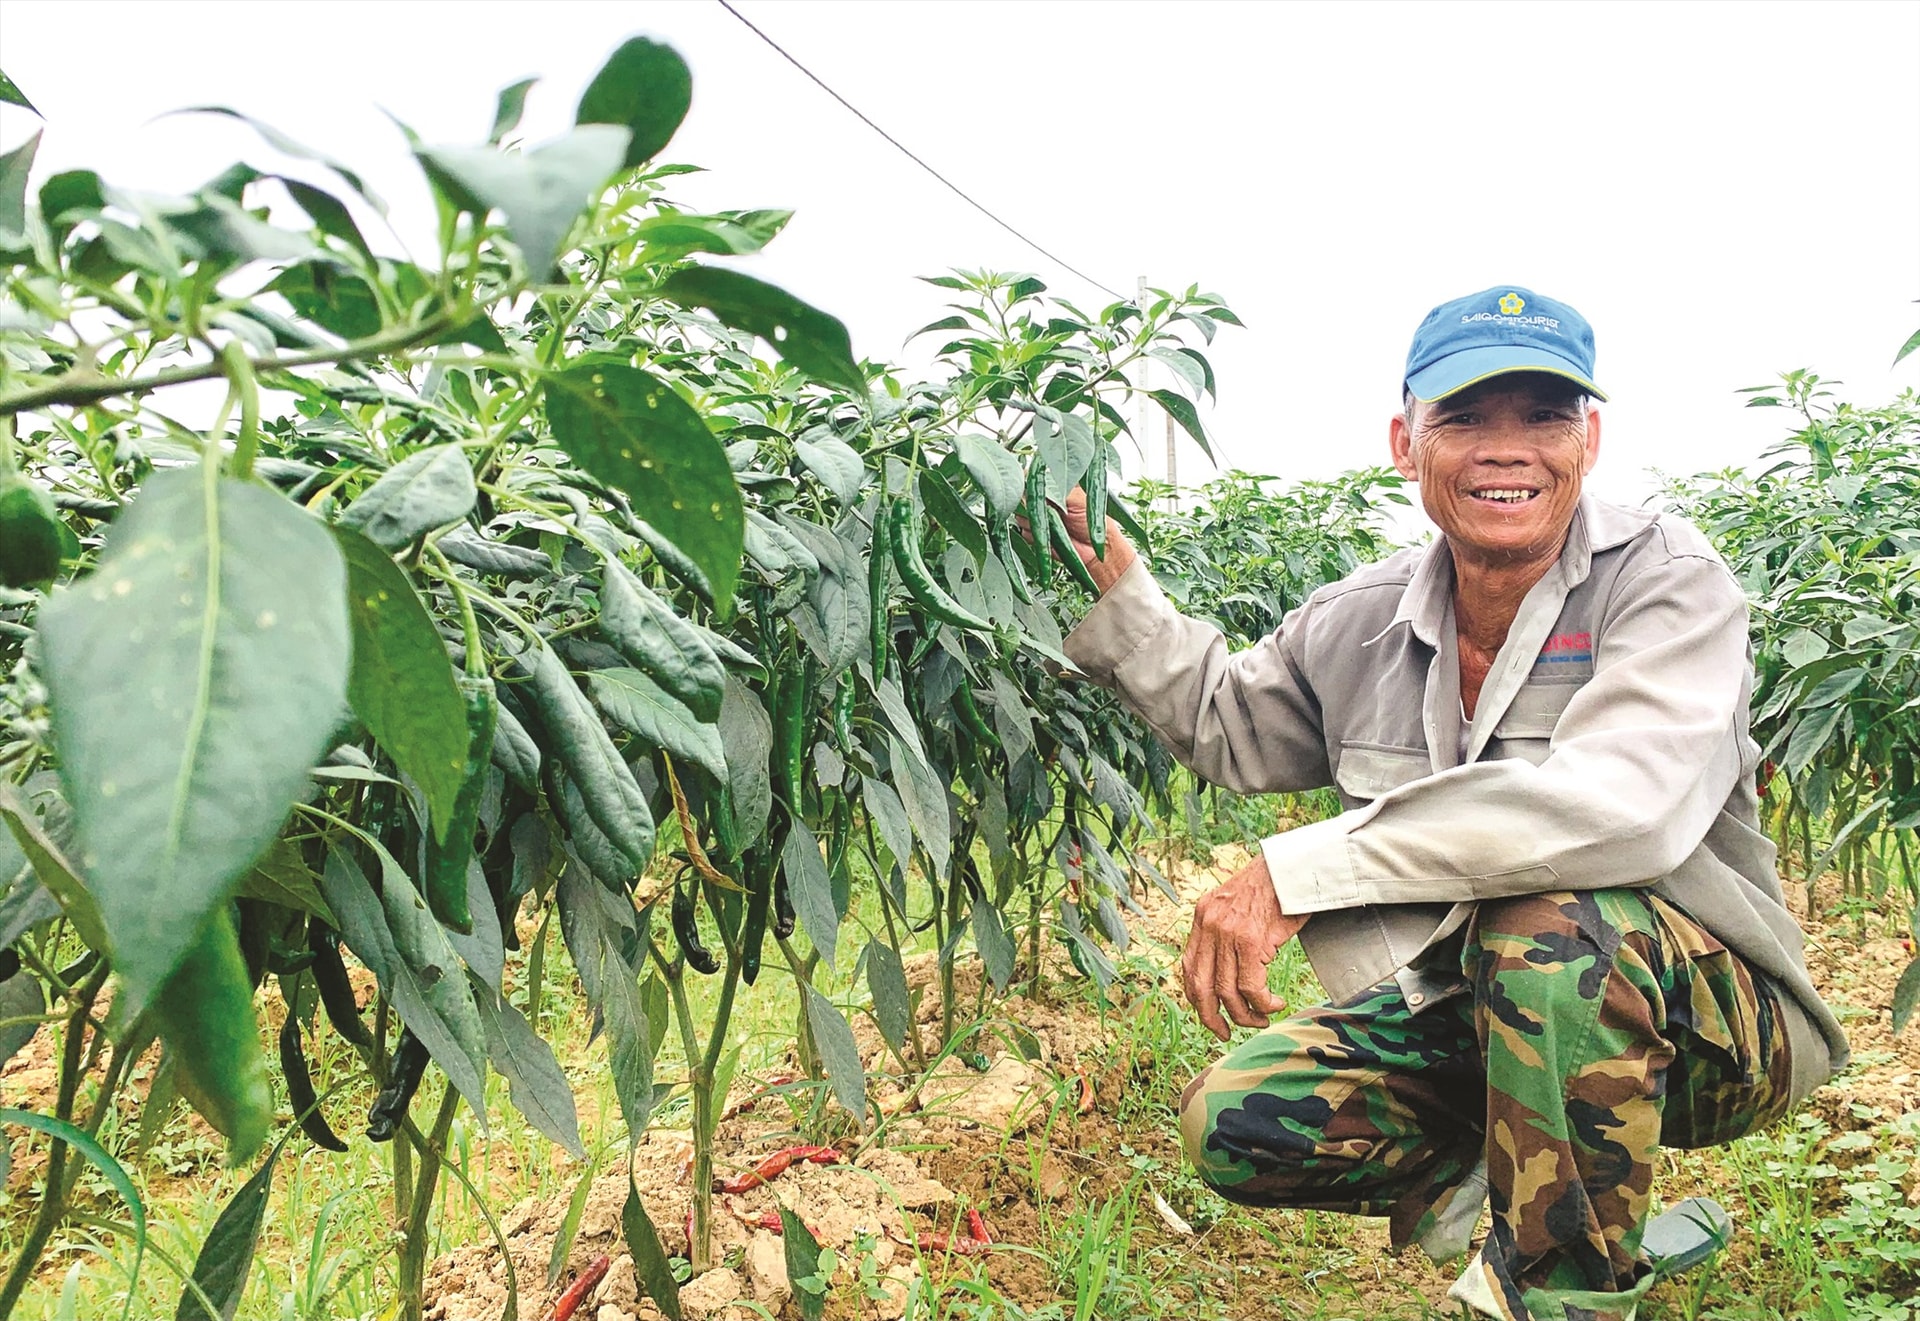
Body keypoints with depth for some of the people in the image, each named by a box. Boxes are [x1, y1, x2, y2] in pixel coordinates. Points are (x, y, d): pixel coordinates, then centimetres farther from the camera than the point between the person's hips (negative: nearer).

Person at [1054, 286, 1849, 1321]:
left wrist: (1299, 869, -37)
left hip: (1708, 1023, -4)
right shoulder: (1360, 626, -2)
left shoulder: (1666, 580, -18)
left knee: (1552, 918, -37)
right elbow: (1225, 725, 16)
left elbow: (1621, 807, -36)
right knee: (1235, 1125, -14)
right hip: (1475, 1016, 5)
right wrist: (1112, 587, 2)